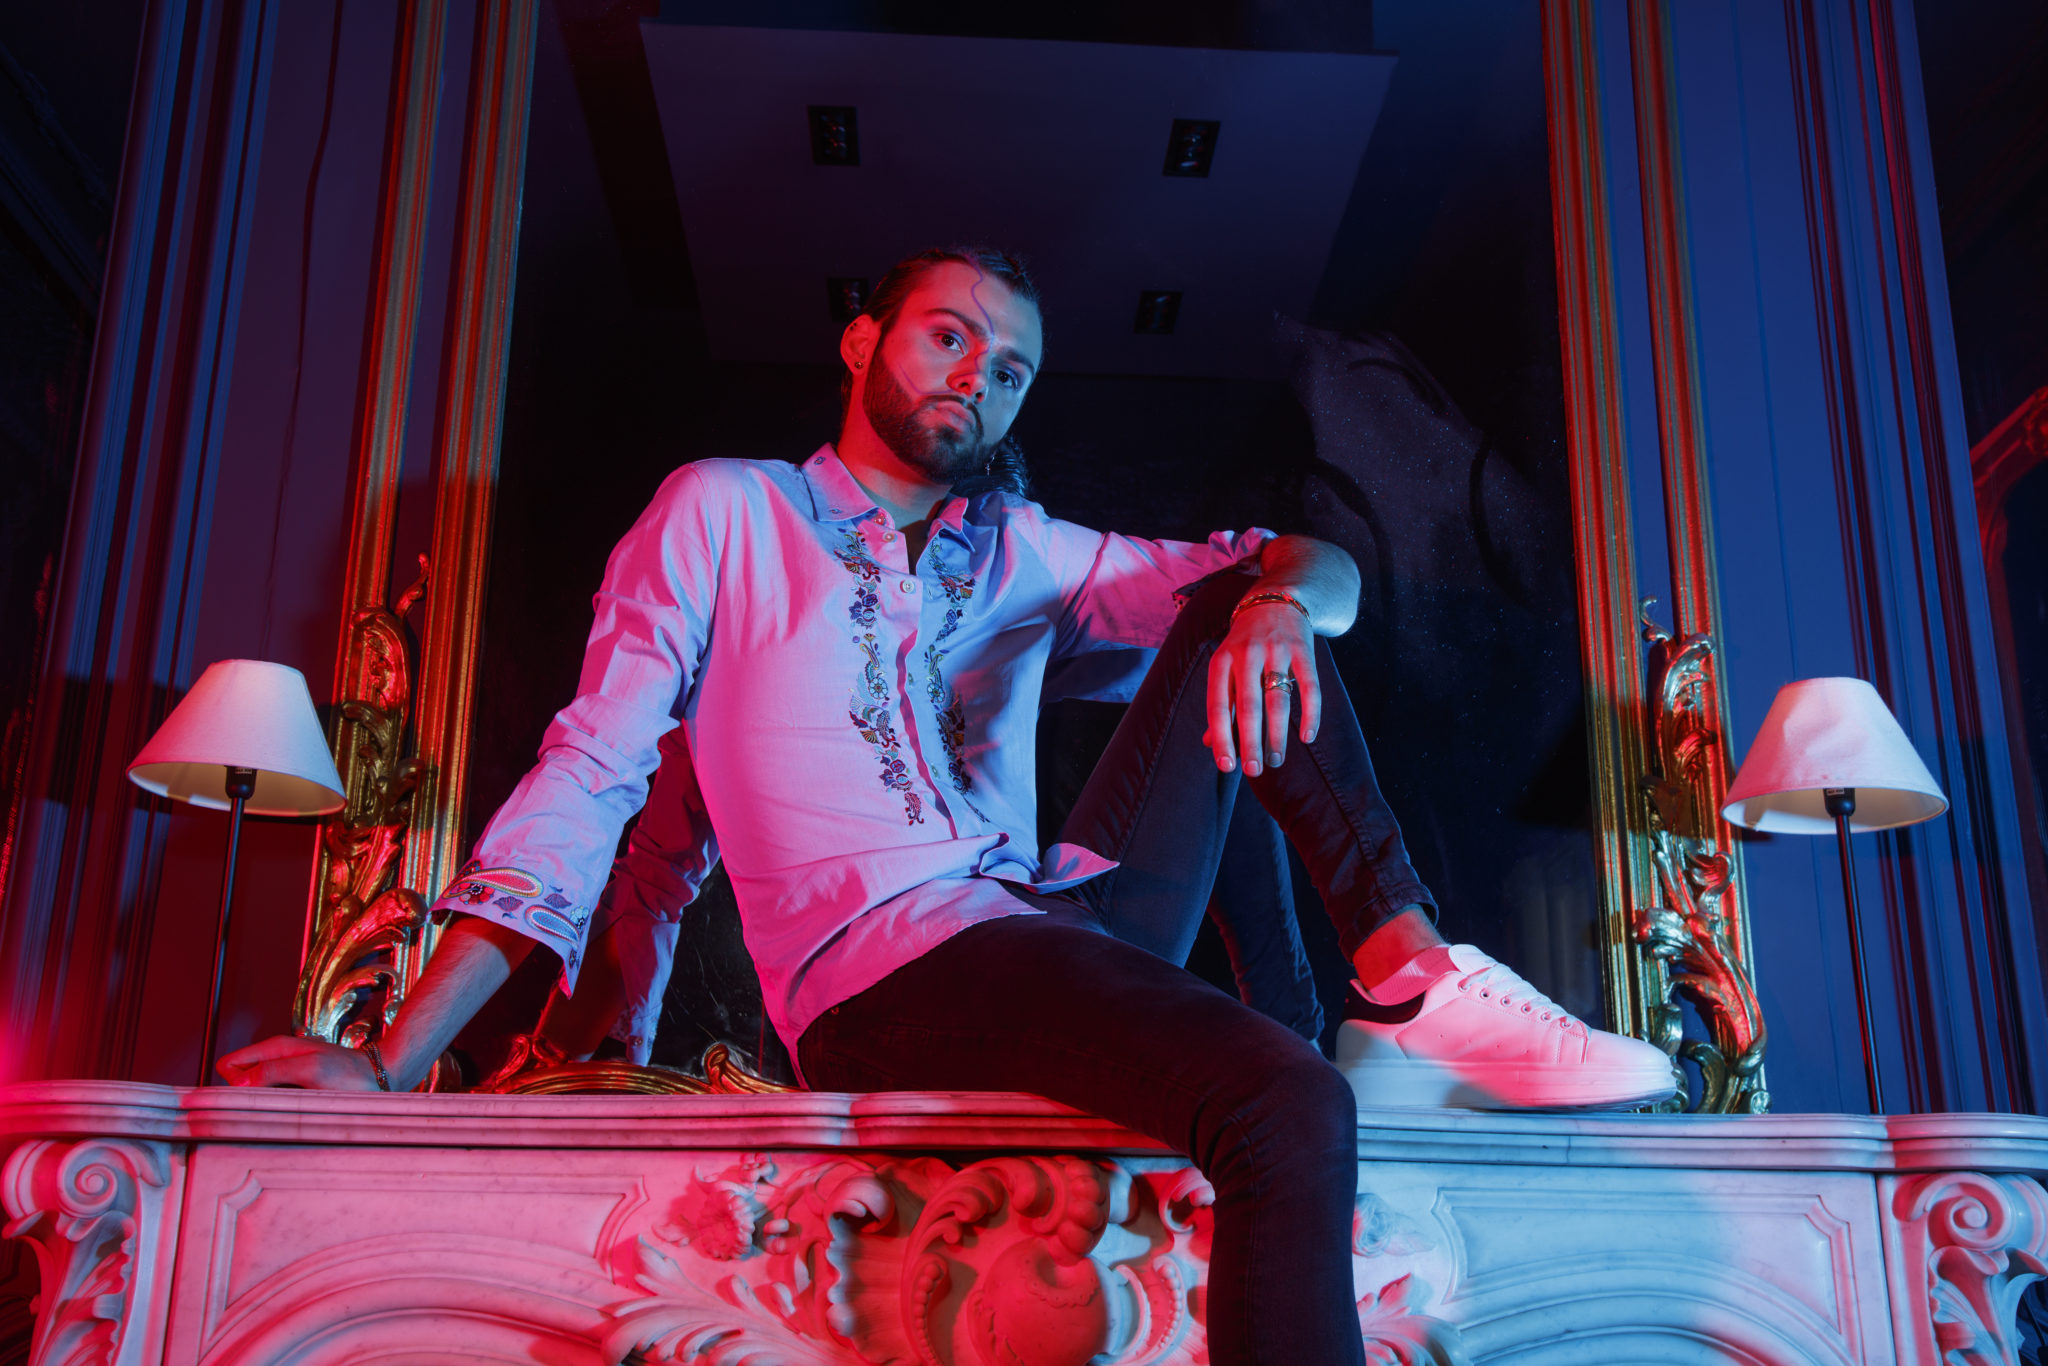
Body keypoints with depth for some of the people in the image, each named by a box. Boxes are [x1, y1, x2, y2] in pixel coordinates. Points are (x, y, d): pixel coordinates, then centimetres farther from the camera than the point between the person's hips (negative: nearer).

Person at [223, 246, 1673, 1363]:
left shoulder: (1028, 553, 20)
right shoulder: (723, 512, 10)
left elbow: (1320, 566, 13)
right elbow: (588, 778, 2)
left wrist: (1280, 599, -15)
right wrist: (394, 1061, -6)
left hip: (1068, 930, 6)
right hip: (885, 976, -6)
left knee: (1244, 617, -3)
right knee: (1285, 1107, -32)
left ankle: (1410, 970, -12)